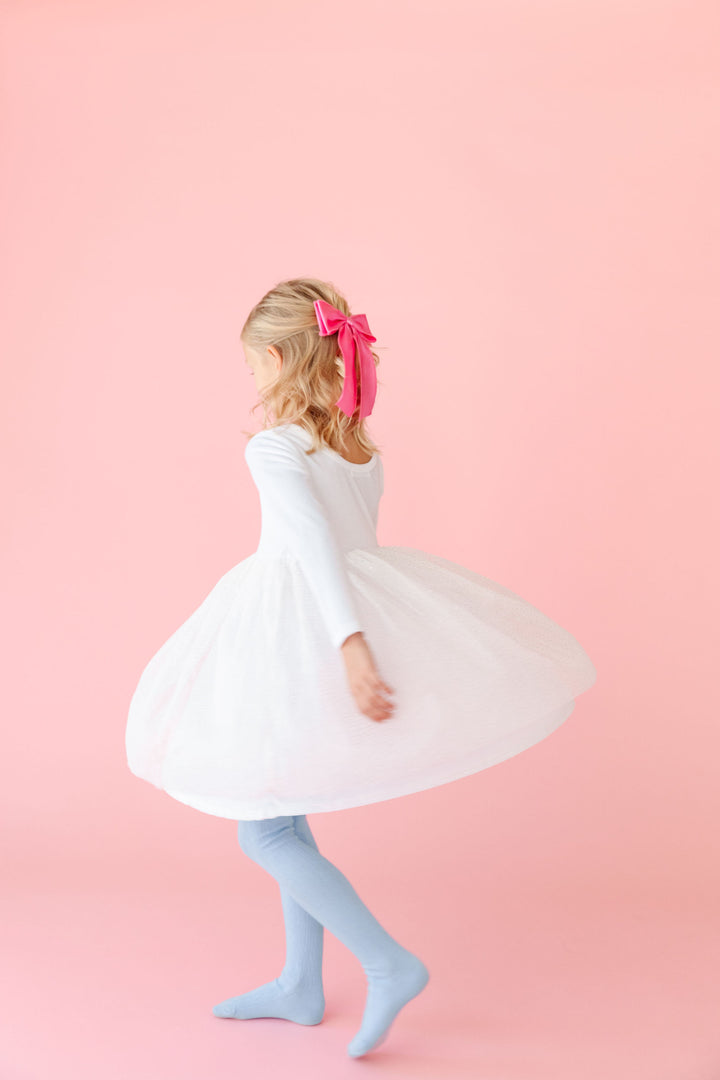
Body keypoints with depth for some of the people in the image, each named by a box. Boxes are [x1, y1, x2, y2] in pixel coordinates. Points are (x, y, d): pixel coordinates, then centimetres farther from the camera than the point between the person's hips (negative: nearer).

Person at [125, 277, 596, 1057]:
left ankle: (390, 965, -1)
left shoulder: (273, 446, -13)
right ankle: (300, 986, 27)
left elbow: (314, 541, -25)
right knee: (278, 812, 18)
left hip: (301, 629, -8)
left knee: (264, 832, 1)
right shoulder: (361, 447, 9)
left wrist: (349, 642, -33)